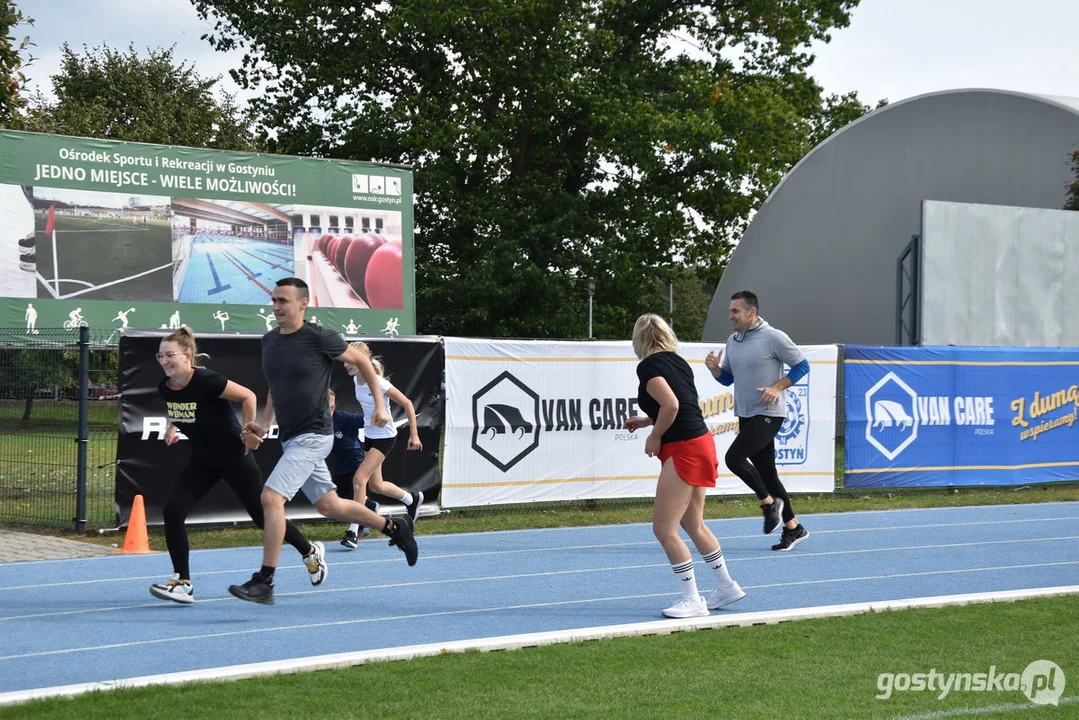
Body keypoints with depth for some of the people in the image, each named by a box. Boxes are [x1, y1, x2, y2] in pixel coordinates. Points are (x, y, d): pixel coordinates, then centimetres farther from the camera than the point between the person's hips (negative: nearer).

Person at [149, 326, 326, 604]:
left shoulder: (205, 380, -27)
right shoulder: (166, 388, -6)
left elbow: (248, 396, -18)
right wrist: (172, 427, 1)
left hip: (234, 457, -6)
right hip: (202, 460, 6)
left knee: (263, 516, 7)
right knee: (172, 512, -12)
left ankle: (310, 552, 34)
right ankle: (183, 584, -5)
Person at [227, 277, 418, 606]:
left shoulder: (320, 338, -13)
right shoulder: (269, 341, 7)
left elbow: (361, 360, 0)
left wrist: (380, 405, 1)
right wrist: (263, 425, 7)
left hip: (313, 436, -8)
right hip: (290, 438, 8)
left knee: (271, 497, -18)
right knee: (329, 506, 15)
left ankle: (263, 583, -13)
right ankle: (394, 527, 35)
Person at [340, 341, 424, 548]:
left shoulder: (378, 384, -24)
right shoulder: (356, 380, -3)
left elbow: (407, 403, -16)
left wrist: (414, 435, -15)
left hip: (385, 437, -8)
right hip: (369, 436, 8)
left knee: (359, 478, -18)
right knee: (375, 485, 16)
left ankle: (353, 530, -15)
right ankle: (412, 499, 42)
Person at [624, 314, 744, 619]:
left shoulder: (648, 366, -11)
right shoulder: (677, 361, 13)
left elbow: (671, 405, -23)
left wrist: (654, 436, -9)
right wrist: (644, 421, 24)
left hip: (682, 450, -9)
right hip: (701, 443, 9)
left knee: (664, 529, -3)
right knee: (694, 525, 22)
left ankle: (692, 600, 0)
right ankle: (726, 587, 31)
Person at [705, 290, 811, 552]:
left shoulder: (774, 338, -11)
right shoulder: (733, 341, 11)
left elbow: (802, 365, -6)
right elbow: (727, 377, 20)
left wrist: (777, 387, -16)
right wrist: (715, 368, -2)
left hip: (768, 414, -8)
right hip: (745, 415, 8)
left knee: (734, 457, -20)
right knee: (766, 472, 8)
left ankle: (769, 502, -1)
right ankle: (793, 528, 16)